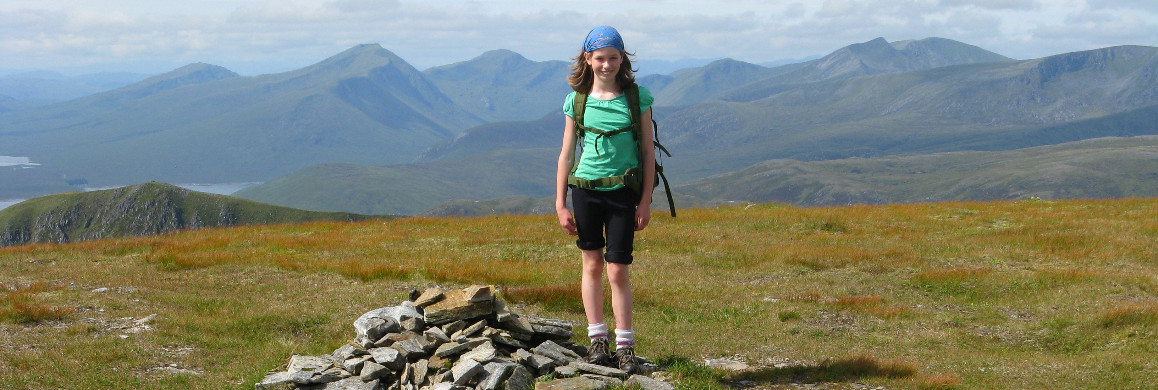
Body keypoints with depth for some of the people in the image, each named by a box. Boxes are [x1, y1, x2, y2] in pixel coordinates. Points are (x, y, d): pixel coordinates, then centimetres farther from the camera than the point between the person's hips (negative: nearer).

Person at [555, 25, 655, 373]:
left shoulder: (637, 97, -2)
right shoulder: (577, 100, 1)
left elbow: (648, 151, 2)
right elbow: (566, 154, 5)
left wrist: (645, 201, -2)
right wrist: (560, 205, 3)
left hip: (623, 190, -2)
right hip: (585, 189, 2)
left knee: (618, 270, -4)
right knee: (592, 263, 8)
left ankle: (625, 345, 3)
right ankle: (597, 338, 17)